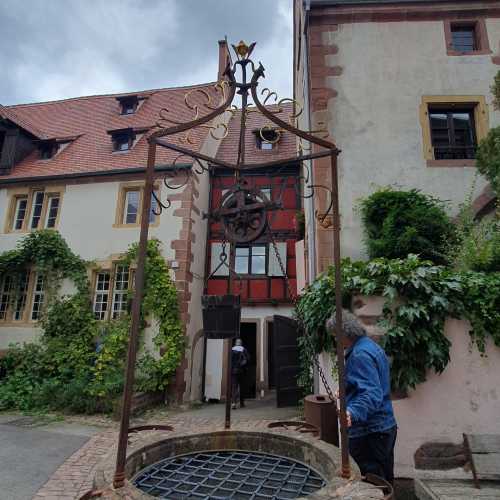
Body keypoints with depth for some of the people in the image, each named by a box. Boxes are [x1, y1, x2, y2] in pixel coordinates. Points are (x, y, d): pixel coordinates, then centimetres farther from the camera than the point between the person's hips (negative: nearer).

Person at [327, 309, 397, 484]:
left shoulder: (360, 355, -22)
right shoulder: (373, 347, 10)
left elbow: (371, 394, -31)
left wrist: (352, 412, -46)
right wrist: (347, 393, 34)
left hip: (368, 432, -10)